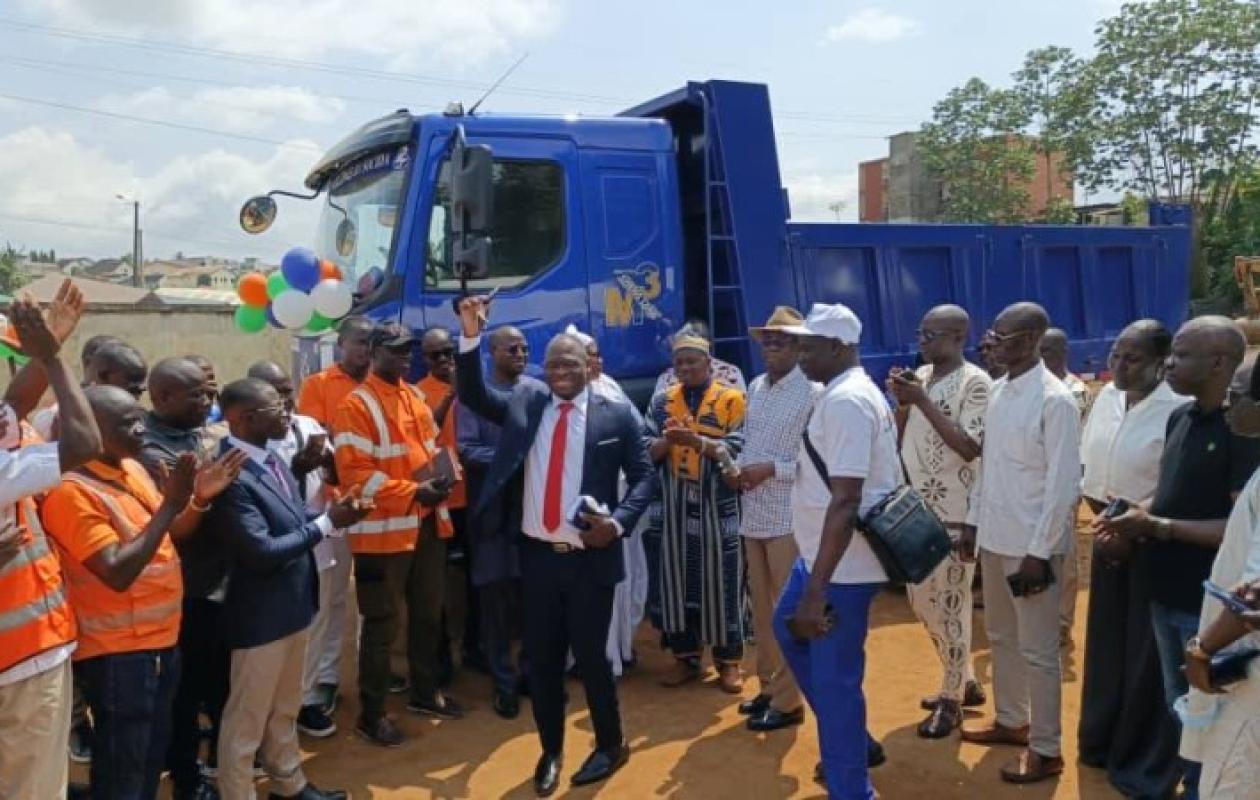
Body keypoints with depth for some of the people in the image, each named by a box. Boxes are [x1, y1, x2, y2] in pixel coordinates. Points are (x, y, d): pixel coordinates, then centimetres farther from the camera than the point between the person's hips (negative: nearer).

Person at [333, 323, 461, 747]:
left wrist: (442, 477, -1)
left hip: (428, 523, 8)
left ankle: (425, 692, 35)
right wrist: (412, 492, -25)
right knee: (382, 623, 1)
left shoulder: (415, 396, 12)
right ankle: (371, 713, 16)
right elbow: (354, 473, -18)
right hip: (384, 530, -8)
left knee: (428, 613, 18)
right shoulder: (357, 406, -12)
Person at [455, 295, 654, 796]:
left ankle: (610, 746, 30)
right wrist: (471, 336, -13)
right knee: (541, 660, 12)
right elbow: (473, 396, -2)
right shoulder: (524, 403, 6)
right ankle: (550, 751, 32)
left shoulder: (616, 416, -2)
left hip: (591, 559, -3)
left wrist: (618, 523, -15)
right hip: (538, 557, 3)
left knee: (590, 656, 7)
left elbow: (643, 476, 0)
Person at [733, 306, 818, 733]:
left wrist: (772, 469, -18)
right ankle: (768, 686, 30)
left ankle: (787, 700, 15)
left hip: (789, 518, -7)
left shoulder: (813, 393, -12)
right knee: (762, 607, 16)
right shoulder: (755, 387, 11)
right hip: (753, 515, 7)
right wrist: (738, 466, -1)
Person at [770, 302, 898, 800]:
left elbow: (846, 503, -28)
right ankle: (849, 741, 40)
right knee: (789, 628, 26)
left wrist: (816, 591, -29)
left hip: (844, 565, -11)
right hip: (821, 552, 11)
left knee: (834, 680, 2)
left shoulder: (846, 401, -22)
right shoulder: (843, 394, 10)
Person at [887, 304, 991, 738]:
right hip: (917, 509, 8)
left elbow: (970, 447, -21)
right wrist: (901, 403, -5)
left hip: (952, 514, -8)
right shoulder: (921, 376, 10)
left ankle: (952, 701, 18)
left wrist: (922, 401, -22)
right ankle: (964, 682, 34)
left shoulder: (975, 383, -12)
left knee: (950, 604, 2)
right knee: (921, 599, 17)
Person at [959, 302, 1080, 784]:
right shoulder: (998, 391, 7)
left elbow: (1064, 483, -18)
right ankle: (1011, 720, 38)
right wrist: (973, 522, 13)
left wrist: (1039, 551, -18)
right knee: (1001, 637, 20)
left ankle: (1046, 749, 18)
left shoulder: (1055, 400, -17)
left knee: (1037, 650, 4)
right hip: (995, 538, 8)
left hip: (1031, 544, -8)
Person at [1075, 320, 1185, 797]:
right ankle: (1102, 743, 34)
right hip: (1109, 536, 6)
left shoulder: (1178, 409, -18)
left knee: (1146, 656, 5)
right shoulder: (1106, 398, 3)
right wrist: (1101, 517, 1)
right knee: (1105, 644, 16)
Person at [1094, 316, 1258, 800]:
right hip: (1167, 595, 8)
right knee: (1180, 708, 22)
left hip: (1210, 605, -8)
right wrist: (1135, 518, -3)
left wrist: (1157, 527, -22)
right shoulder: (1180, 418, 5)